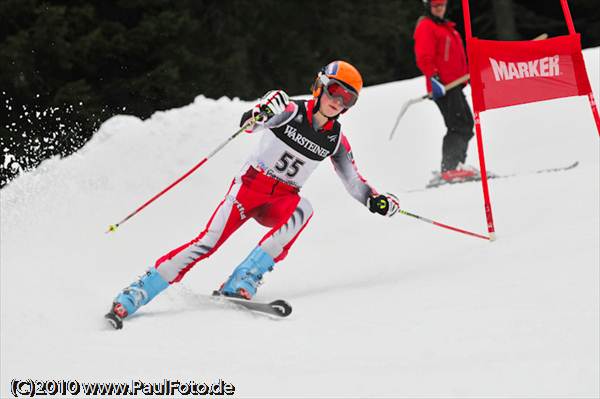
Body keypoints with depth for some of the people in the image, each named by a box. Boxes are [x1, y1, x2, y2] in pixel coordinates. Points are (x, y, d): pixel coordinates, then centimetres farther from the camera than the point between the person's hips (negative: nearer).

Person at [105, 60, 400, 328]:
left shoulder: (335, 140, 5)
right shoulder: (291, 112, -7)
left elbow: (354, 182, 13)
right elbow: (249, 126, -20)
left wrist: (375, 200, -5)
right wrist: (261, 113, -43)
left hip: (281, 201, 4)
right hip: (250, 185, -3)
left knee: (301, 209, -32)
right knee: (209, 241, -22)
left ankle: (240, 284, -30)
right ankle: (133, 296, -18)